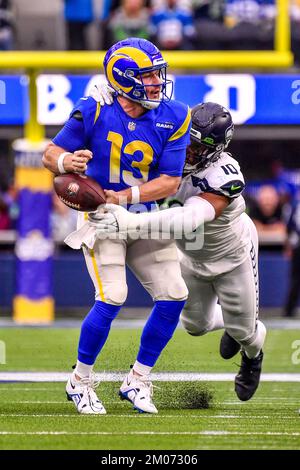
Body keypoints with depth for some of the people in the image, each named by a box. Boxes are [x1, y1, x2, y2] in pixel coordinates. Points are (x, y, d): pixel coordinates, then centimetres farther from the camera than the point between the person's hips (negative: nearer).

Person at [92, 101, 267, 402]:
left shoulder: (223, 177, -44)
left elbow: (189, 220, -59)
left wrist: (129, 222, -70)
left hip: (232, 255, -5)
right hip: (192, 256, 5)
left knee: (243, 330, 14)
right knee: (196, 324, 19)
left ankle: (253, 355, 51)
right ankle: (230, 323, 54)